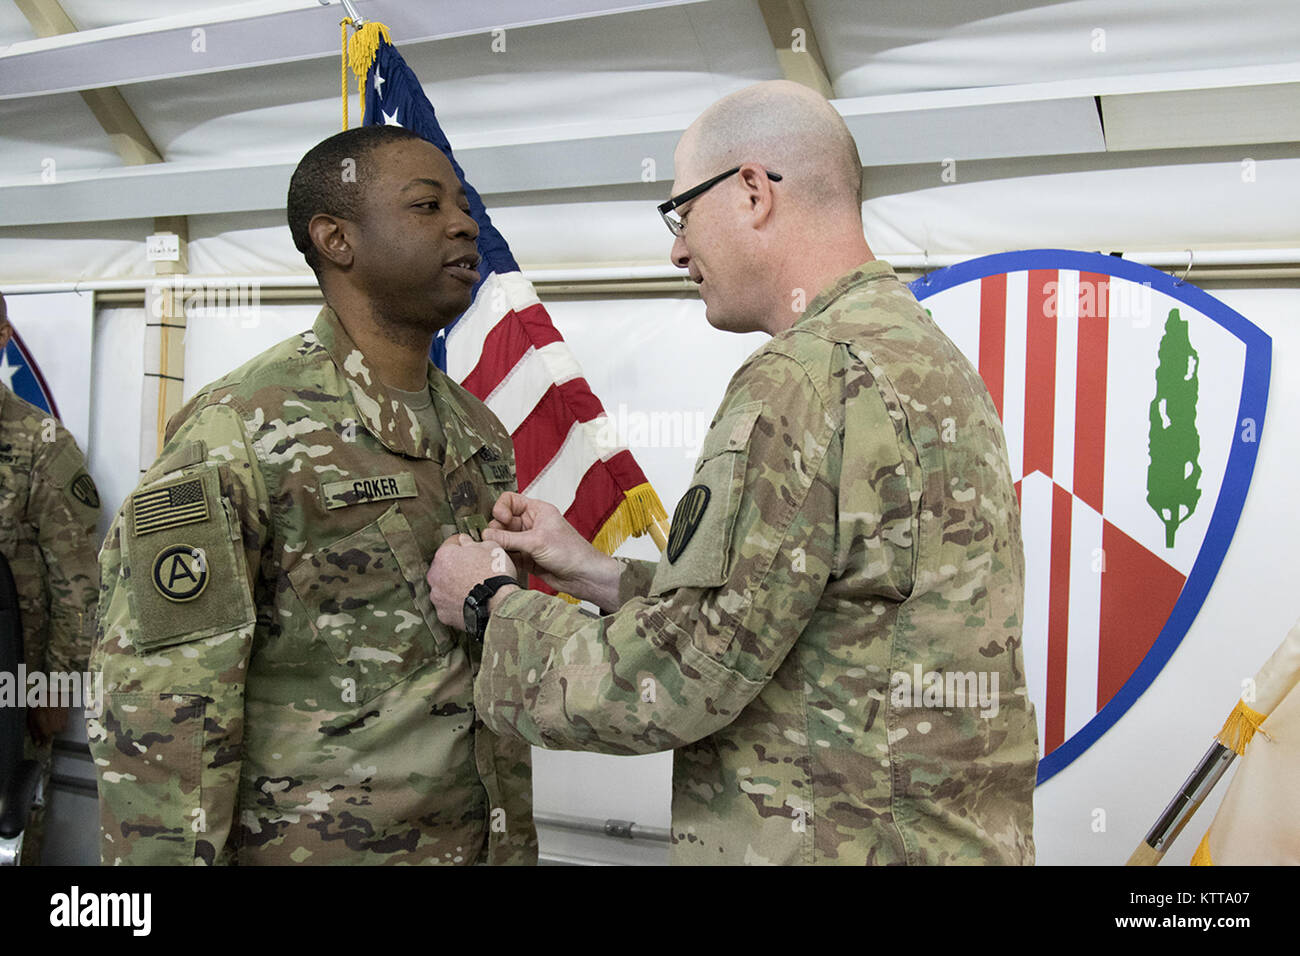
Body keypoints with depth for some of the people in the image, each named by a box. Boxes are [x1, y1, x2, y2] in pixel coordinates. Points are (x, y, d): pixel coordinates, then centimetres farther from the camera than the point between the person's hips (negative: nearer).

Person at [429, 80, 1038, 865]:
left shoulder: (812, 379, -21)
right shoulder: (929, 355, 10)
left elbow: (677, 681, -21)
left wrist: (496, 607, -5)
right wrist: (596, 574, 9)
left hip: (841, 843, -9)